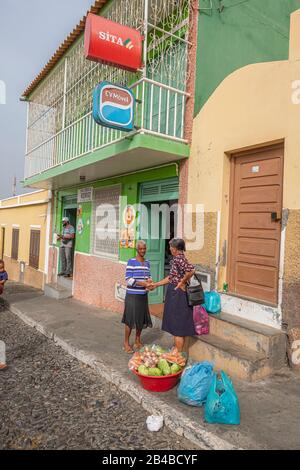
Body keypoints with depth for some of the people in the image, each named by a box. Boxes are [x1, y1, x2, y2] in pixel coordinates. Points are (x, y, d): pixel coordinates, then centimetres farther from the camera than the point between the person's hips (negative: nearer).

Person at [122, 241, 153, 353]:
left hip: (143, 295, 6)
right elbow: (128, 279, -14)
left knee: (141, 319, 13)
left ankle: (137, 341, 30)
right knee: (130, 319, 0)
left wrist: (149, 281, -8)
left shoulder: (147, 263, 9)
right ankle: (126, 343, 14)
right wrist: (143, 283, -23)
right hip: (132, 295, -6)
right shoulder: (131, 262, -9)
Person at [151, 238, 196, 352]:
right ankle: (176, 351, 29)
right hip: (177, 295, 10)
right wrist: (156, 284, 22)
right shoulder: (179, 259, 13)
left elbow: (191, 270, -35)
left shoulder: (178, 259, -17)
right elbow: (171, 278, 19)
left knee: (178, 327, -1)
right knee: (180, 327, 17)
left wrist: (182, 282, -21)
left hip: (177, 295, -10)